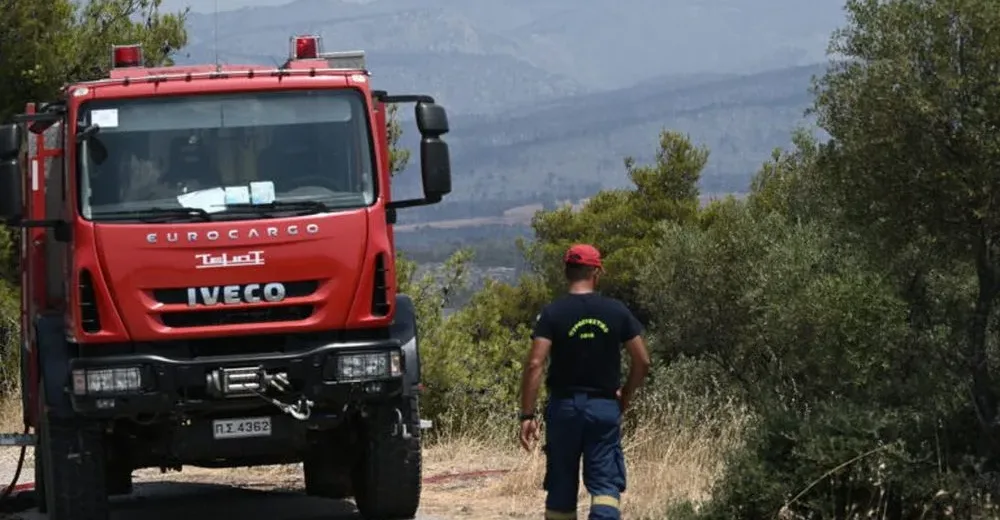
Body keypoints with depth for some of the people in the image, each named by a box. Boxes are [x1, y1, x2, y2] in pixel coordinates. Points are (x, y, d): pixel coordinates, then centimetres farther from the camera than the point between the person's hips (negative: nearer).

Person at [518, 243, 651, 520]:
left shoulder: (552, 313, -6)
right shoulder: (617, 311, 0)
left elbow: (535, 365, -15)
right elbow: (642, 362, 1)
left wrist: (527, 415, -13)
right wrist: (625, 399, 14)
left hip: (564, 406, 0)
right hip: (605, 408, 0)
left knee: (561, 487, 12)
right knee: (605, 484, -1)